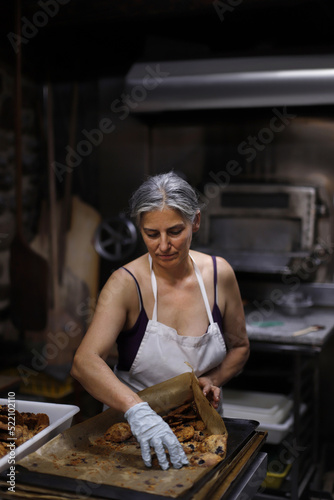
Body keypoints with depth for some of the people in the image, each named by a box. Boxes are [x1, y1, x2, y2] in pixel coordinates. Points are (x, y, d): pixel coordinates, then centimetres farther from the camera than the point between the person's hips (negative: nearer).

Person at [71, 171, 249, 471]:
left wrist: (212, 380, -8)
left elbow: (239, 347, 11)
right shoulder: (126, 284, -13)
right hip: (132, 431, -2)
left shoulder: (219, 274, -3)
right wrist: (137, 410, -40)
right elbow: (84, 362, -26)